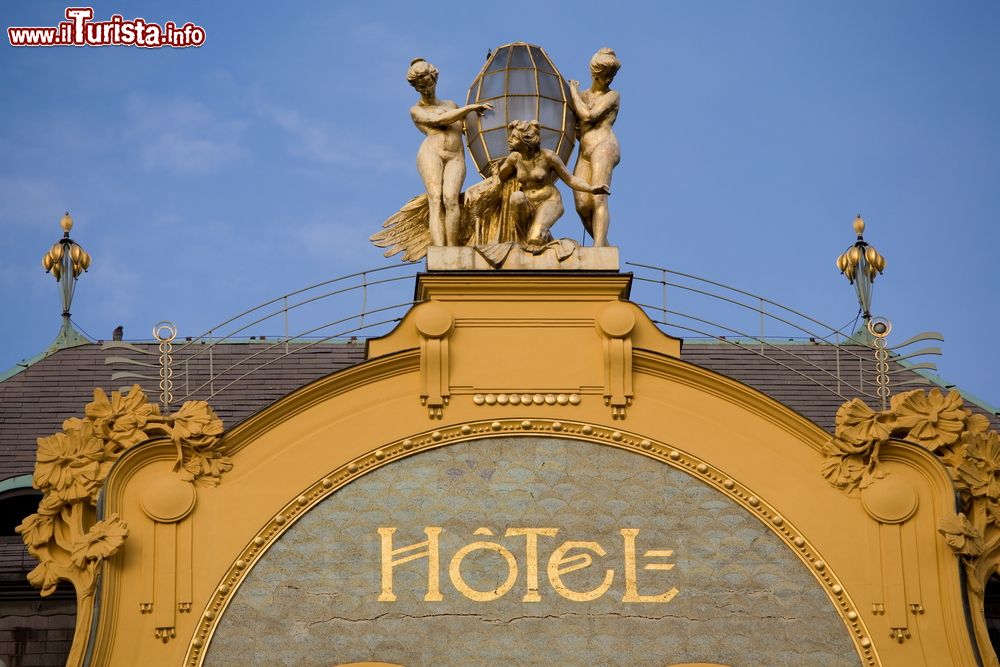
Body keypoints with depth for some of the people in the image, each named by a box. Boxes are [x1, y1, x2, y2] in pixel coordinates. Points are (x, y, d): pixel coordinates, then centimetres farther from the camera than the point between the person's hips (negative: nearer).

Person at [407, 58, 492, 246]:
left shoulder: (450, 104, 32)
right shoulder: (416, 111, 17)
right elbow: (440, 120, 1)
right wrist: (471, 107, 0)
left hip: (456, 159, 3)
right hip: (431, 153, -3)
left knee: (450, 198, -26)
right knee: (435, 199, -25)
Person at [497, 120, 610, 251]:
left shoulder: (547, 156, -11)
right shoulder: (515, 158, 0)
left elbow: (570, 179, -6)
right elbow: (498, 177, 19)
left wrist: (591, 189, -16)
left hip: (548, 202, -4)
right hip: (527, 205, 4)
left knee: (535, 240, -30)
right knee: (516, 197, -34)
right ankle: (526, 235, -13)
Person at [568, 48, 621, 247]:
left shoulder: (612, 95, 7)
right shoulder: (582, 96, 24)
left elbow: (588, 115, -7)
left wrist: (573, 91, 4)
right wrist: (574, 130, 7)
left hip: (603, 145, -6)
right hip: (584, 152, 6)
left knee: (598, 200, -21)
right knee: (582, 206, -8)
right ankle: (605, 247, 1)